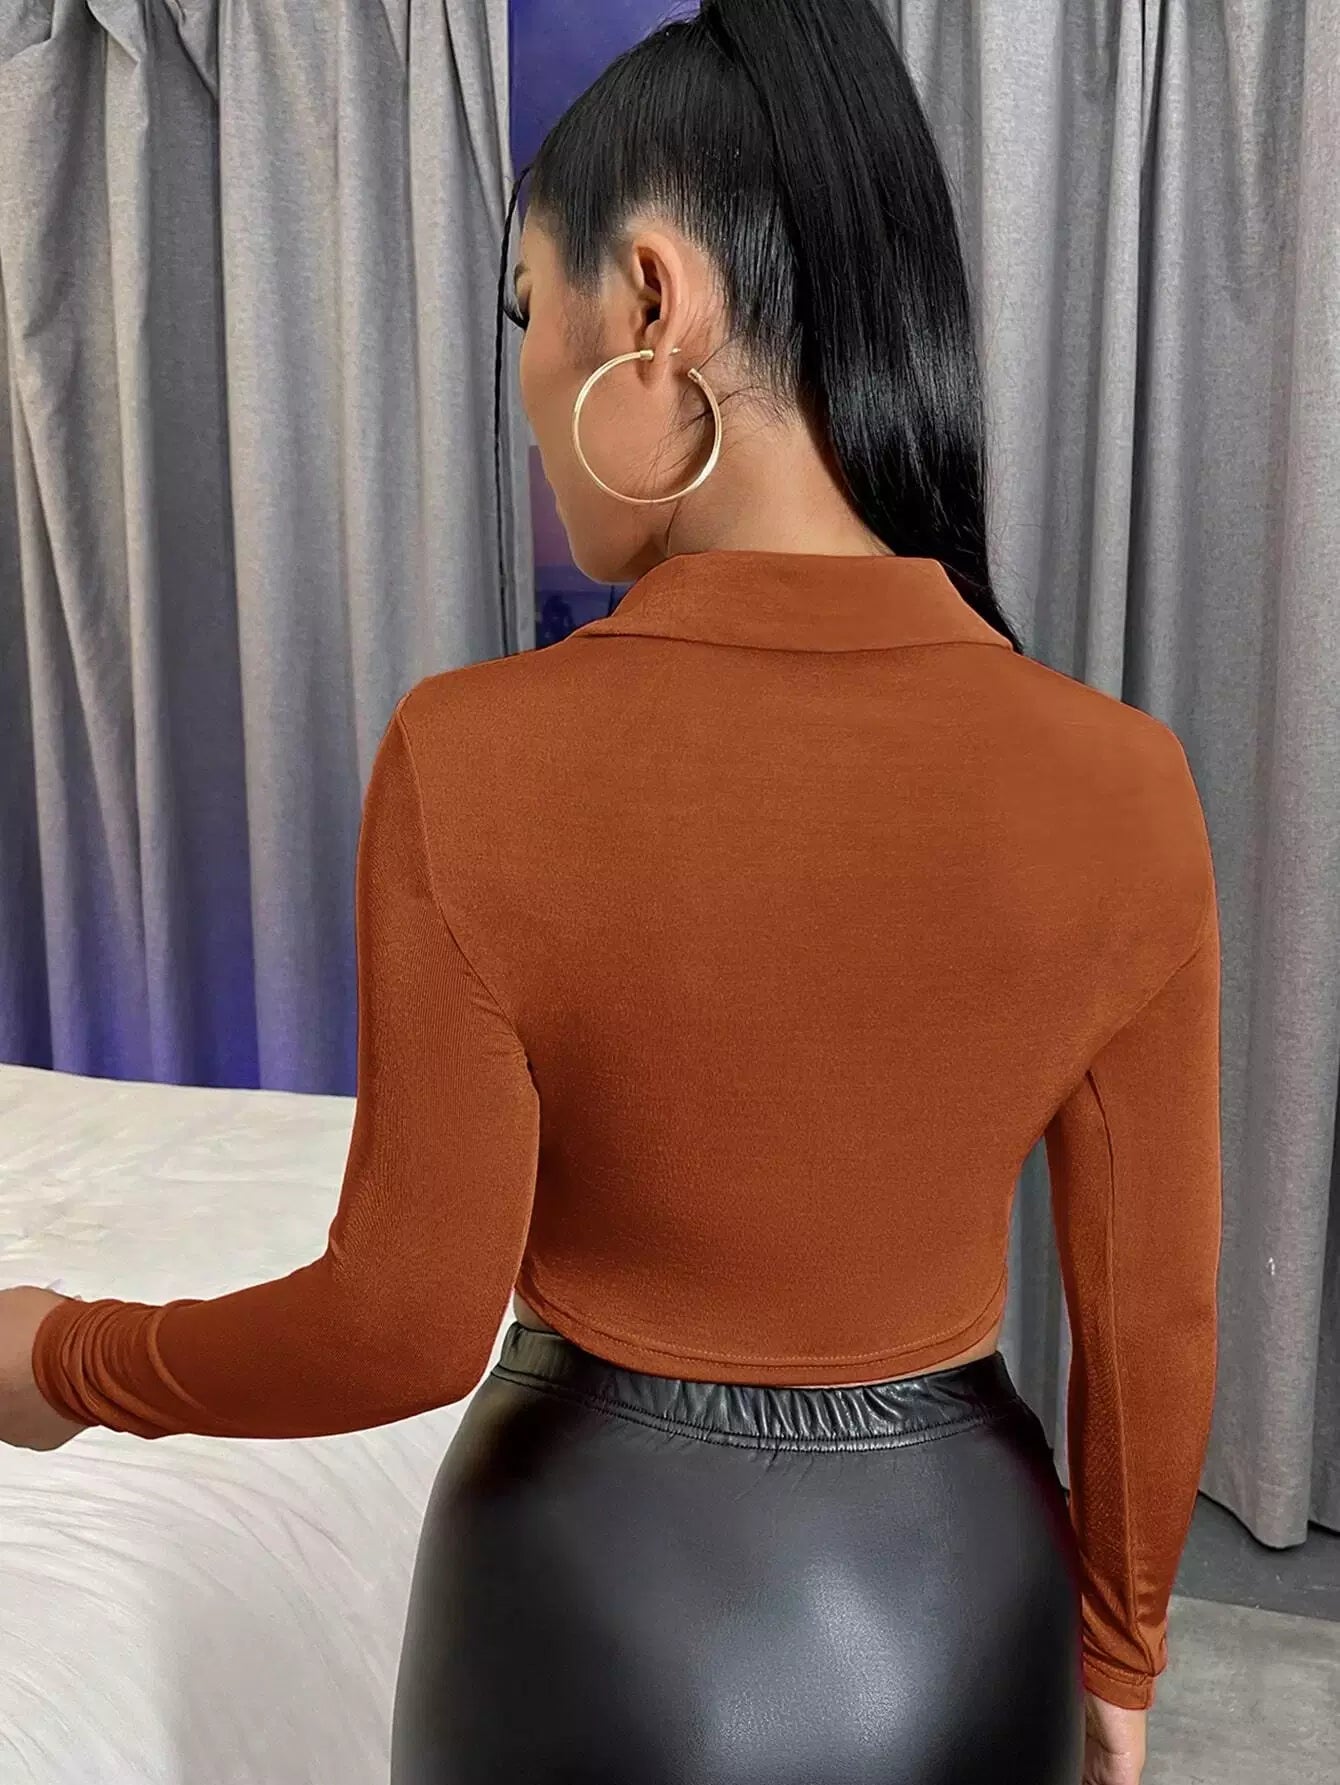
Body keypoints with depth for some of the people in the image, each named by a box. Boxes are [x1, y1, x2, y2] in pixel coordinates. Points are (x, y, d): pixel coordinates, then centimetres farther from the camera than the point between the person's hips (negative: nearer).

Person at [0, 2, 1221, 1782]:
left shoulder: (476, 765, -23)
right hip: (956, 1584, 3)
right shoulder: (1118, 783, -16)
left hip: (601, 1572, -2)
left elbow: (407, 1319, -16)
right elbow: (1152, 1315, -6)